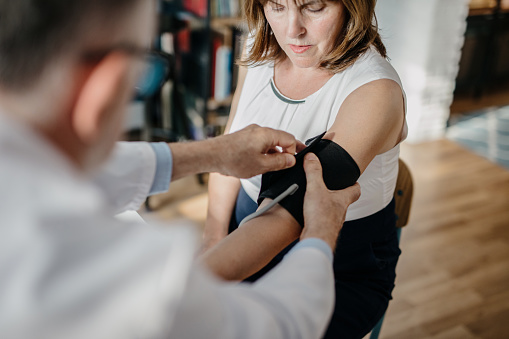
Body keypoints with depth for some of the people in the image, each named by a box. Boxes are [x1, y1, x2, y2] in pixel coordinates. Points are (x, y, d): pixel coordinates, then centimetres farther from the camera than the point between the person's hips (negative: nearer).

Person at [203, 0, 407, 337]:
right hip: (253, 237, 5)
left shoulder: (376, 91, -27)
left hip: (343, 274, -4)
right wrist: (215, 240, -2)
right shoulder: (260, 50, -6)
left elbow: (290, 215, -36)